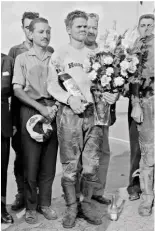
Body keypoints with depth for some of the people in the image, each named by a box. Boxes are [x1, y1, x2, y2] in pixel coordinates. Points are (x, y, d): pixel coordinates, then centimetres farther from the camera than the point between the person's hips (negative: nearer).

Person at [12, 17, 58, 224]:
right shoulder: (22, 58, 6)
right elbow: (17, 90, -3)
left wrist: (56, 105, -8)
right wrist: (41, 108, -13)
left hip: (52, 111, 3)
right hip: (31, 110, -3)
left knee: (49, 162, 7)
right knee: (31, 162, 0)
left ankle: (45, 203, 20)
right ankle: (31, 207, 14)